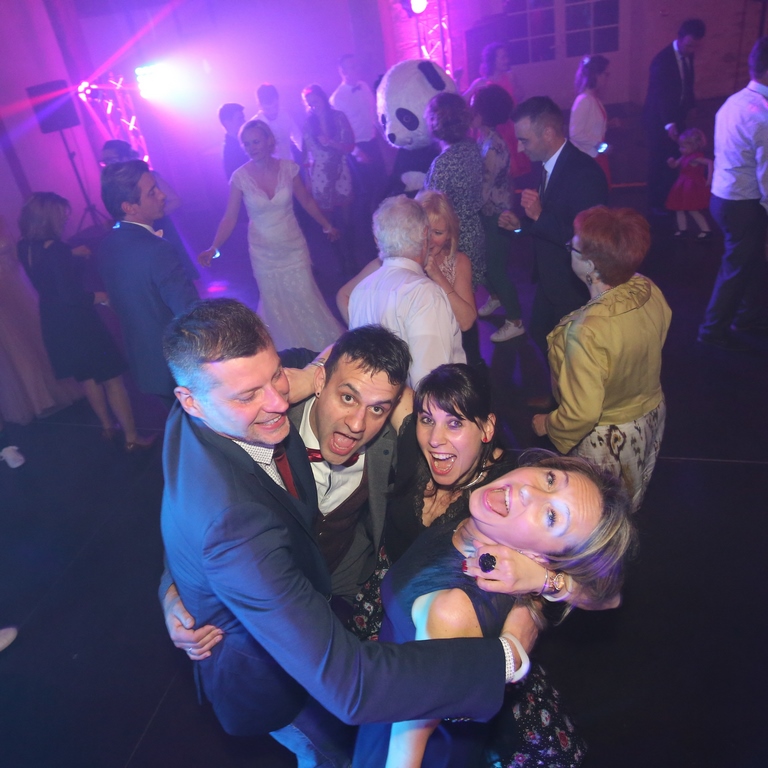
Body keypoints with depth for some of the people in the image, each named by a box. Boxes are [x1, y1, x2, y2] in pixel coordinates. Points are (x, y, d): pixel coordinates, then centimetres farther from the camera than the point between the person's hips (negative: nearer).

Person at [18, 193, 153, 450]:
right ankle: (132, 438, 7)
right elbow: (70, 296, -26)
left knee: (87, 376, 23)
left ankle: (107, 426, 37)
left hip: (54, 324, 9)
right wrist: (99, 296, -10)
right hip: (77, 323, -9)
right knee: (111, 378, 1)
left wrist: (71, 254, 17)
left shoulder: (25, 248, 0)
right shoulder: (56, 249, -24)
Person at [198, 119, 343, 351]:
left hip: (293, 247, 0)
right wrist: (213, 248, -18)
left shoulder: (288, 168, -9)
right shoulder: (240, 177, -12)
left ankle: (323, 345, 25)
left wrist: (327, 225, 11)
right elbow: (229, 218, -9)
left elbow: (307, 202, 4)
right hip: (263, 253, 0)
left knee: (305, 298, 3)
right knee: (275, 304, 11)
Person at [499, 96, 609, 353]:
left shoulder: (585, 173, -24)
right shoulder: (548, 165, 3)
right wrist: (520, 224, -4)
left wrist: (540, 216, -32)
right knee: (539, 336, 23)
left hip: (574, 290, -9)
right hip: (549, 282, 9)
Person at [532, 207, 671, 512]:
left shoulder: (587, 330, -39)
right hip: (651, 417, 7)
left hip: (605, 439, -7)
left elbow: (582, 414, -32)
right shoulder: (650, 292, -16)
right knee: (628, 506, 34)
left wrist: (547, 425, -12)